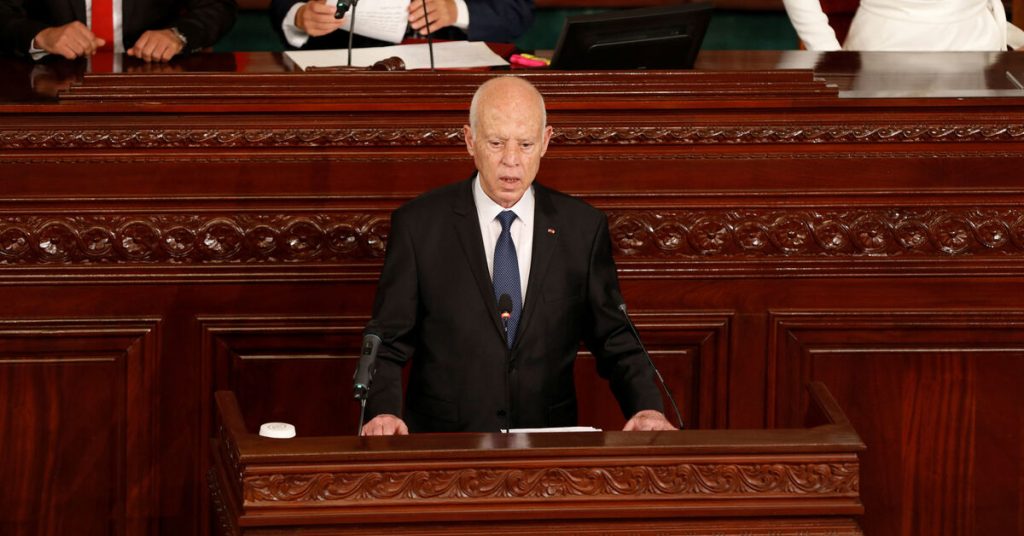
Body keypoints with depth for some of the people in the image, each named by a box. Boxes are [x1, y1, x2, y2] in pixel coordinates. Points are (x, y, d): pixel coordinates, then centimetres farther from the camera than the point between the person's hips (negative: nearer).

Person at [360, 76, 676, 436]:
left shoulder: (583, 228, 7)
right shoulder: (419, 225, 2)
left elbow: (615, 342, 10)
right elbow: (387, 342, 2)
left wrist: (647, 408, -10)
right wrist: (383, 413, -18)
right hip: (442, 445, -2)